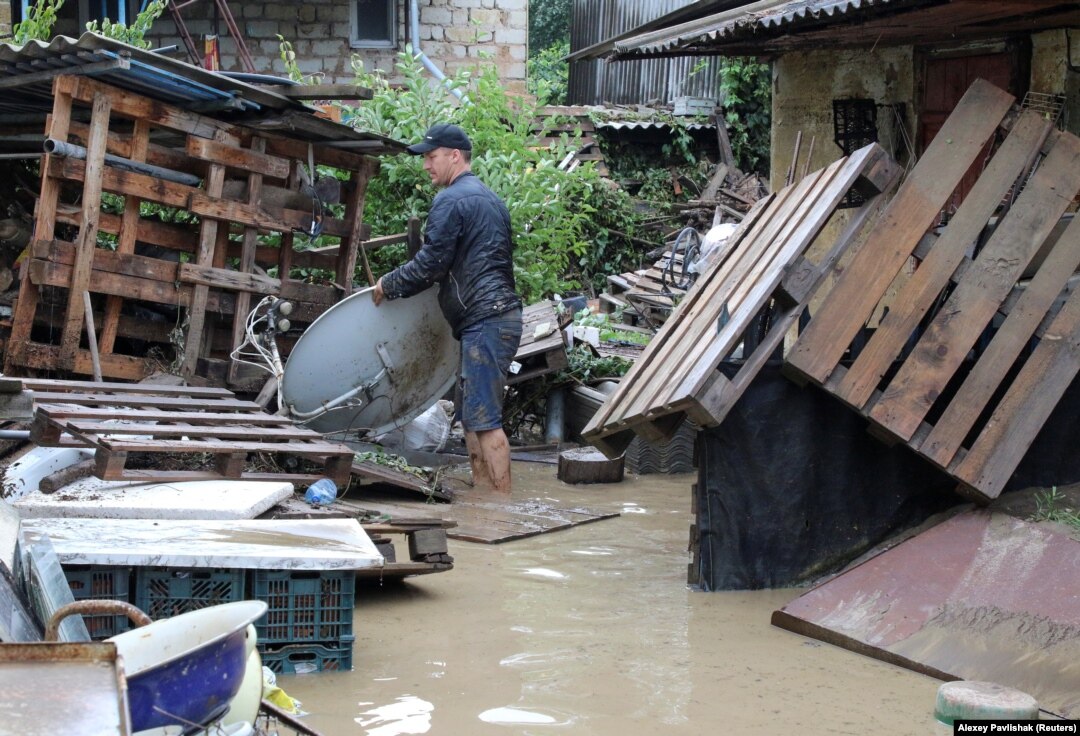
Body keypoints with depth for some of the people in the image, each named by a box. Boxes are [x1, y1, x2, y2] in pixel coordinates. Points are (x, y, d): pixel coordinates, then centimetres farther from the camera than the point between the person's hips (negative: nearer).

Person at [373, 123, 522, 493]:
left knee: (484, 419, -10)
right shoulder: (491, 198, 22)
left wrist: (388, 285, 2)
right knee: (473, 415, 13)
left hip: (483, 321, -10)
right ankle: (483, 490, 15)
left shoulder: (450, 201, -9)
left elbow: (430, 264, -13)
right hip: (502, 314, 10)